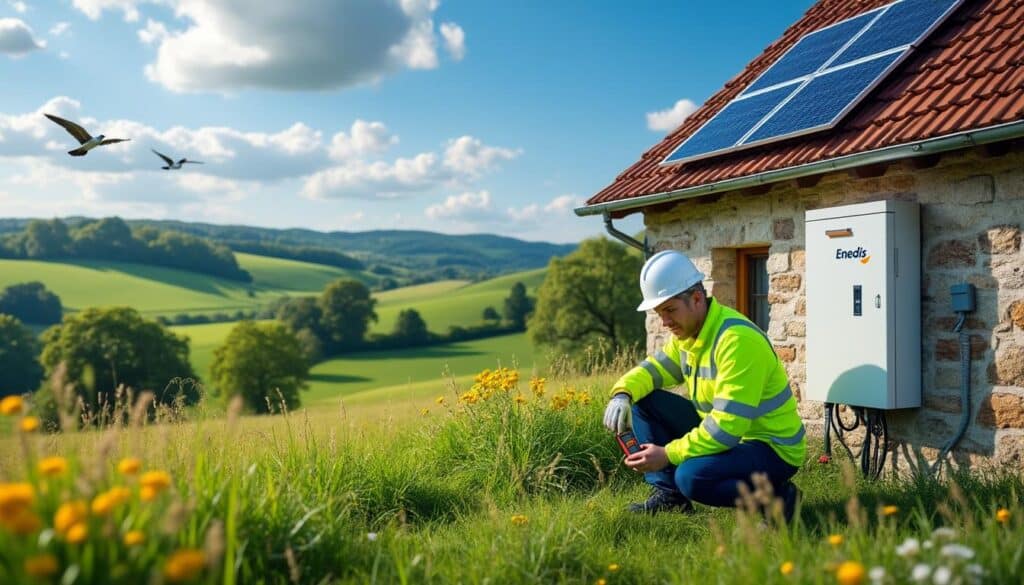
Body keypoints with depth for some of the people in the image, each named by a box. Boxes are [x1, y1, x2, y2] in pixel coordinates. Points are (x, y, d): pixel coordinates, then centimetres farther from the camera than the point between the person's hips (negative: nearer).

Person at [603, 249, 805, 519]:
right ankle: (669, 493, 5)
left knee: (692, 477, -33)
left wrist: (668, 454, -27)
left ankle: (775, 496, -8)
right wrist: (622, 393, -14)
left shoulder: (737, 339, -28)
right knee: (645, 402, 0)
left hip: (772, 447, -9)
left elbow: (727, 427, -31)